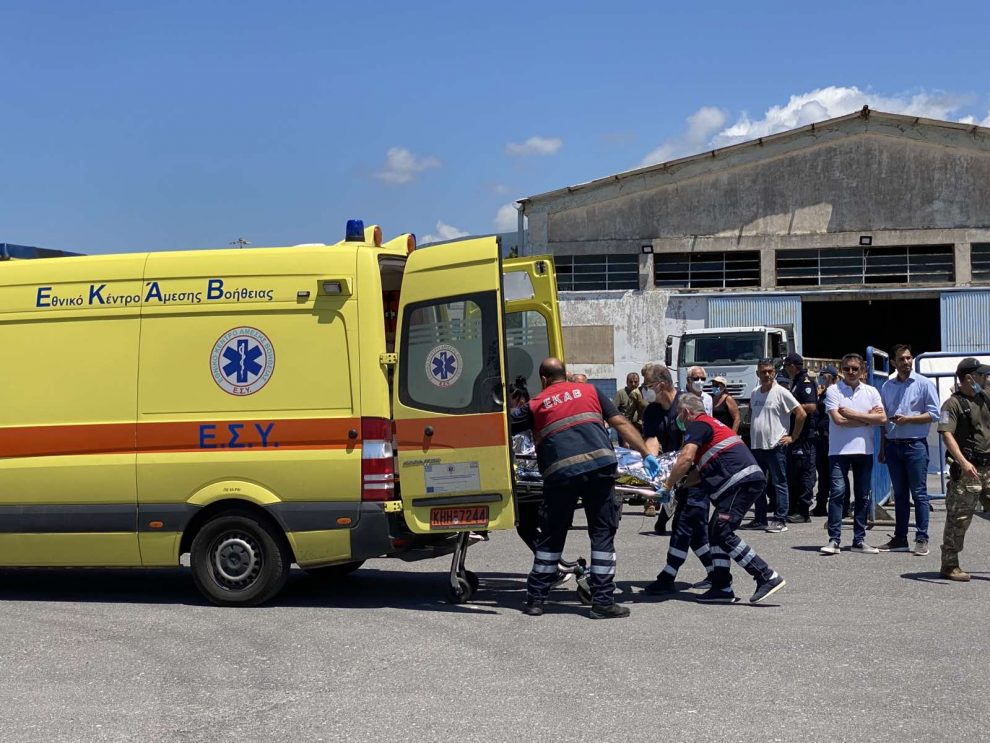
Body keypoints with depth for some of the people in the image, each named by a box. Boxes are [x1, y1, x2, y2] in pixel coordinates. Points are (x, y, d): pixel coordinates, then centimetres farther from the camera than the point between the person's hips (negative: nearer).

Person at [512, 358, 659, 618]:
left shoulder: (536, 405, 19)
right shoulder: (589, 391, 22)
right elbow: (621, 423, 15)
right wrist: (646, 454, 15)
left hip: (560, 472, 0)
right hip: (600, 465, 0)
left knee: (551, 537, 12)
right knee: (603, 533, 8)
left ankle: (535, 599, 17)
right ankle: (603, 601, 5)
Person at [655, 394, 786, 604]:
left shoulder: (697, 425, 0)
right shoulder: (712, 423, 30)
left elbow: (686, 458, -14)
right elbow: (701, 468, 34)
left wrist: (668, 485, -7)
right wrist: (682, 482, 30)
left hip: (741, 480, -10)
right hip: (751, 478, 10)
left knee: (723, 533, -12)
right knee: (716, 531, 12)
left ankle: (767, 577, -15)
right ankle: (722, 587, 10)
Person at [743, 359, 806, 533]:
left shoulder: (781, 392, -9)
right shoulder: (754, 393, 11)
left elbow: (801, 414, -11)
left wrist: (793, 437, -9)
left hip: (775, 446, -7)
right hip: (756, 446, 7)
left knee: (779, 483, -3)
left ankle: (780, 520, 0)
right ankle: (760, 519, 21)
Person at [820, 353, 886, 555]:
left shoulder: (871, 392, 10)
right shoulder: (833, 391, 0)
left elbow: (882, 418, -3)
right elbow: (838, 419, -13)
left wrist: (853, 414, -9)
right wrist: (868, 418, -4)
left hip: (865, 450, 4)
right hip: (839, 450, -4)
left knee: (863, 496, 8)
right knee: (837, 492, -11)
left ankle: (859, 540, 15)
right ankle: (834, 540, -9)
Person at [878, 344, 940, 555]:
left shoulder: (924, 384, -2)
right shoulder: (887, 387, 12)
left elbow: (933, 414, -6)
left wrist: (907, 419, -15)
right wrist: (882, 448, 15)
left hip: (915, 444, -5)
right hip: (892, 444, 5)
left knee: (919, 494, -4)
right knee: (899, 494, 10)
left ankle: (922, 539, -1)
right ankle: (900, 539, 14)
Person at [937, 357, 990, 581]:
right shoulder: (953, 404, -9)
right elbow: (947, 435, -19)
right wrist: (963, 462, -30)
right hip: (966, 470, -7)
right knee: (958, 518, -2)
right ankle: (950, 566, 7)